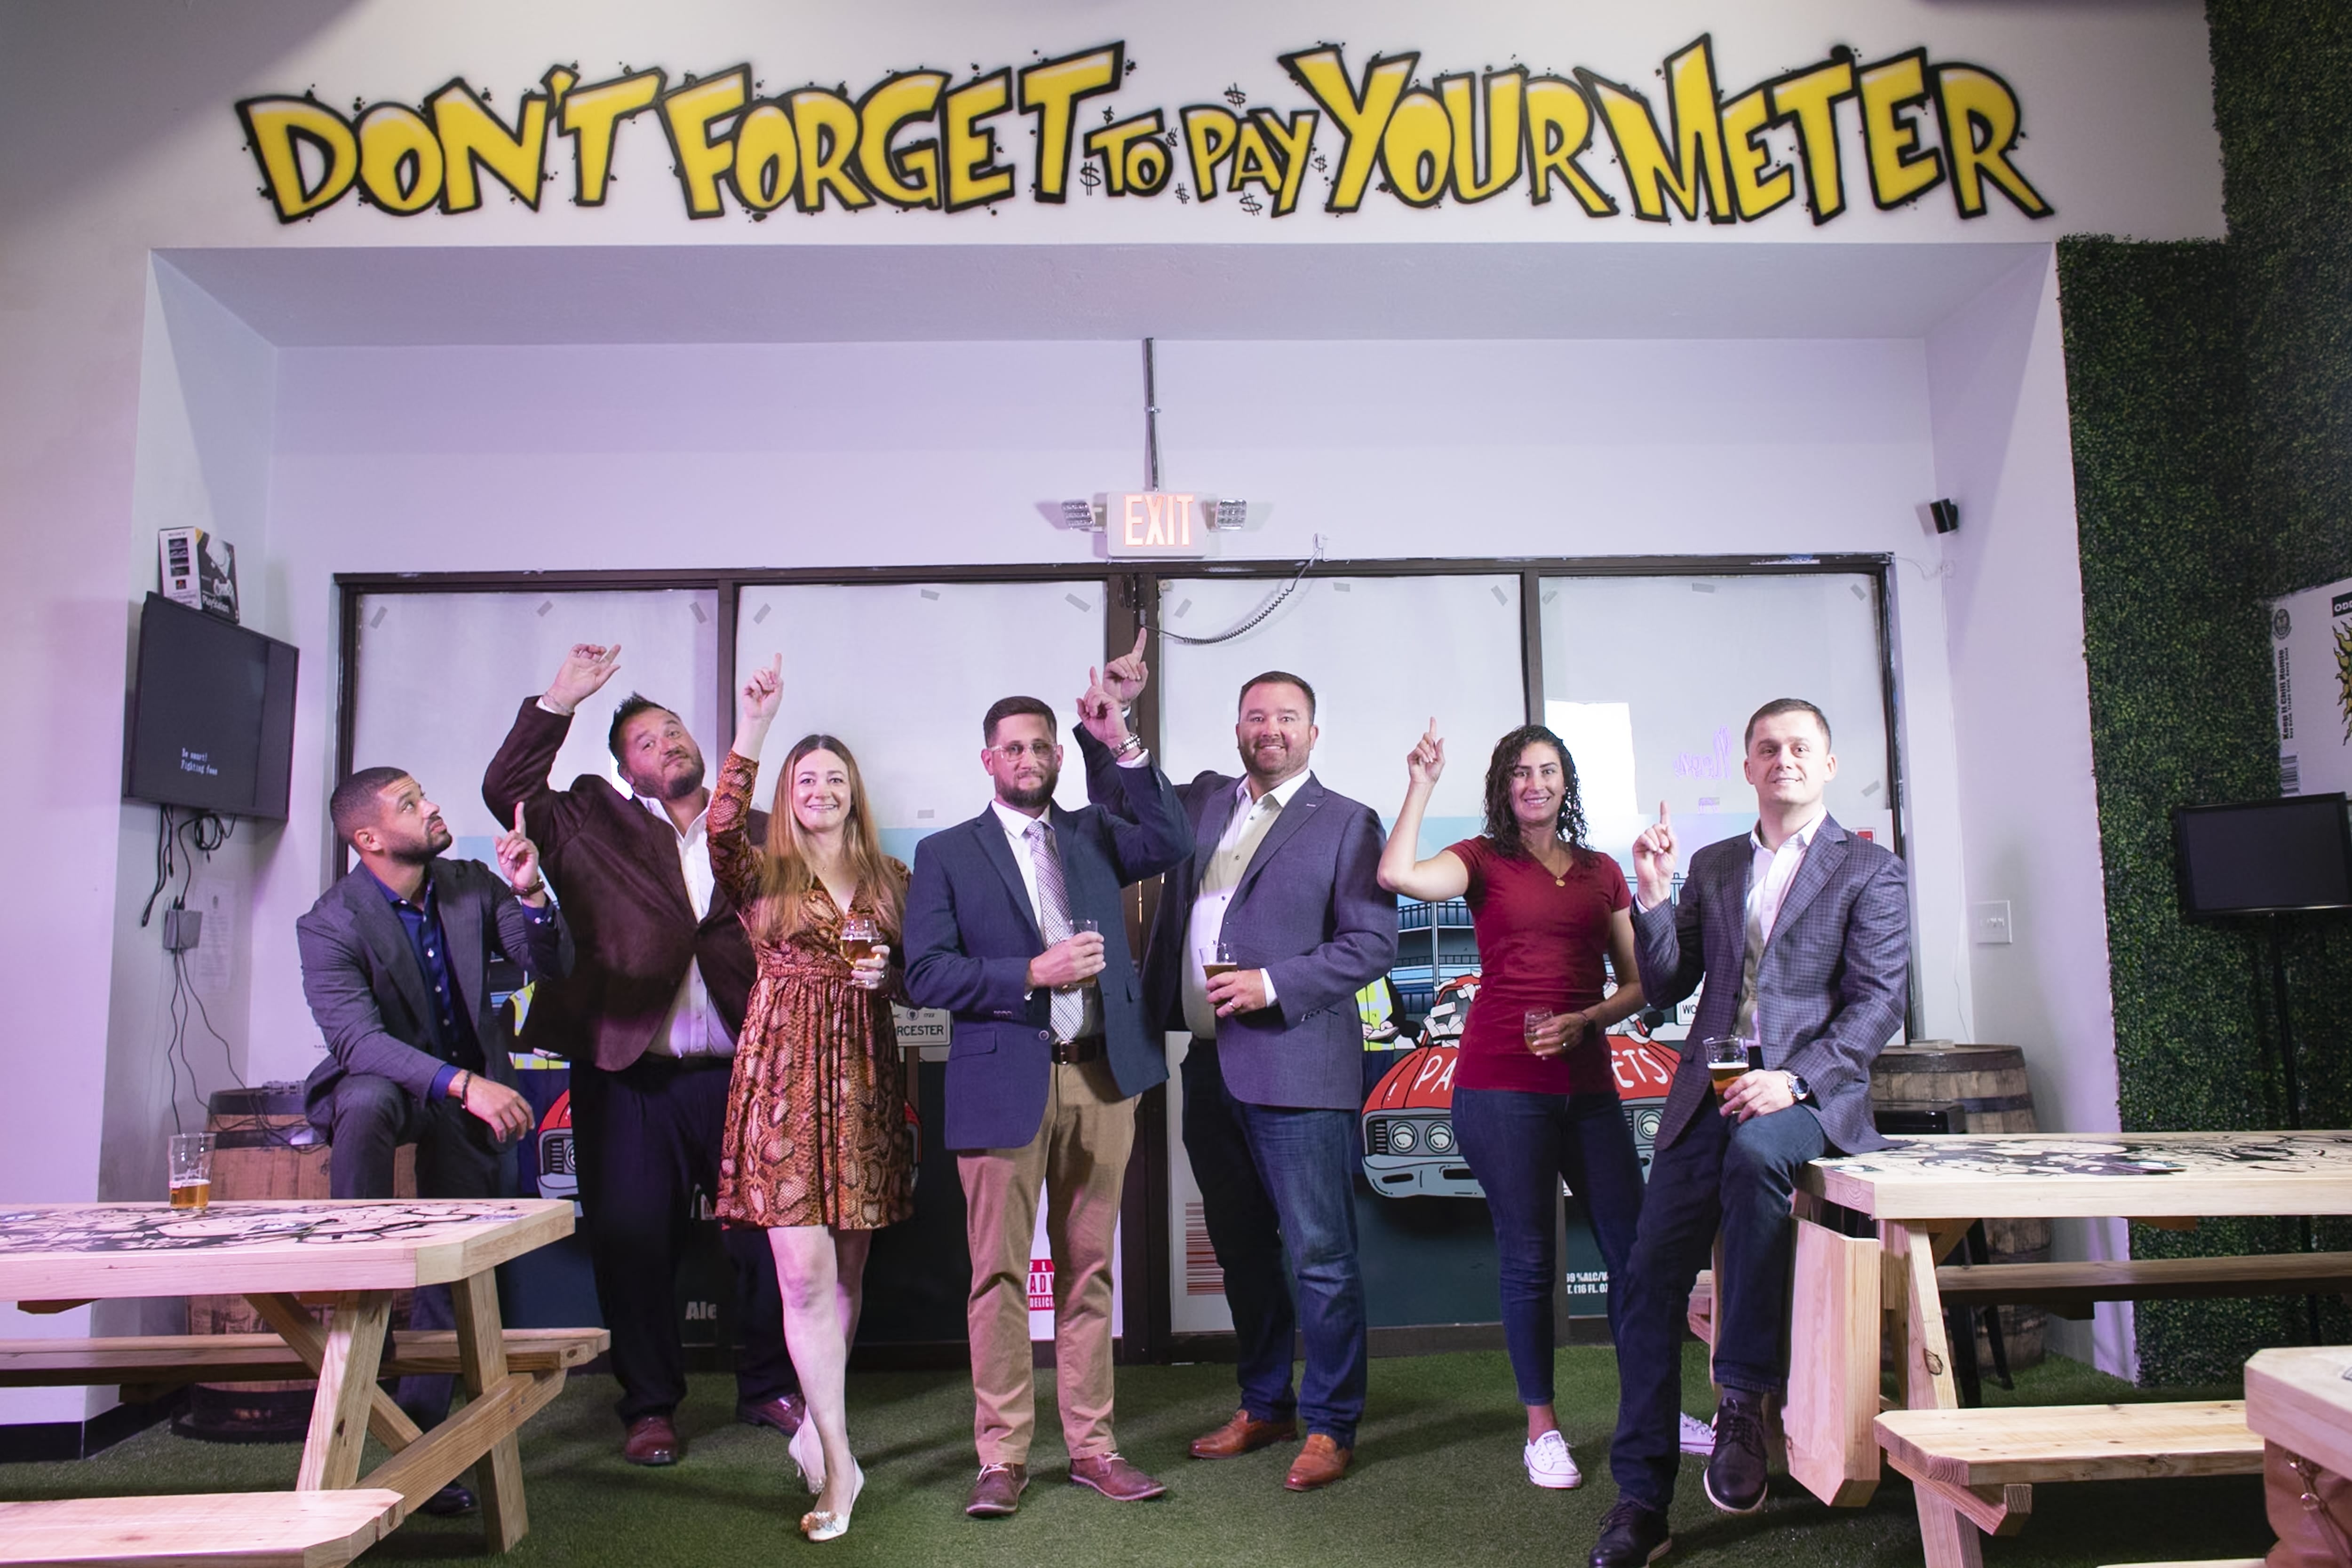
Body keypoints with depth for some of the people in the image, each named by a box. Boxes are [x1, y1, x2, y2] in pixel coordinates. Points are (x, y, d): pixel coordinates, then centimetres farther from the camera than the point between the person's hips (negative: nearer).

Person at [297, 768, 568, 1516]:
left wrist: (531, 894, -26)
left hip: (472, 1099, 4)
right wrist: (461, 1083, -41)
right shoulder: (330, 926, -17)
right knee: (367, 1102, -39)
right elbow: (358, 1039, -28)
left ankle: (419, 1435, 16)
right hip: (387, 1082, -3)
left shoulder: (473, 885, -3)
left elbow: (552, 964, -6)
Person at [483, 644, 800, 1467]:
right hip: (629, 1081, 0)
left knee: (767, 1236, 4)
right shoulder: (597, 824, 10)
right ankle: (649, 1406, 23)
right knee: (632, 1244, 5)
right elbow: (508, 790, -2)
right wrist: (558, 701, -6)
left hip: (739, 1076, 1)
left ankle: (769, 1387, 25)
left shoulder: (760, 836, 12)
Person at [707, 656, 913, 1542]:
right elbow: (722, 832, -20)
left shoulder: (890, 879, 12)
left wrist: (888, 974, -5)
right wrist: (753, 731, -28)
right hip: (784, 1076, -3)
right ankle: (838, 1467, 0)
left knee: (846, 1272, 10)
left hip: (866, 1077, 3)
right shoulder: (764, 873, 2)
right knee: (806, 1272, -7)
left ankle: (819, 1424, 31)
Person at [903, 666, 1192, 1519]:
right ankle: (1002, 1456, 13)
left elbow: (1170, 841, -5)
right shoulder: (947, 855, 5)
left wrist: (1125, 749, -11)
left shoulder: (1093, 834, 14)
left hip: (1100, 1076, 3)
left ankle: (1091, 1445, 20)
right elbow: (925, 974, -5)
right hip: (1003, 1081, -3)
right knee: (1001, 1275, 1)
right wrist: (1031, 974, -14)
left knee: (1089, 1270, 10)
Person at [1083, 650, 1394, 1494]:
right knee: (1241, 1250, 17)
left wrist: (1275, 984, -17)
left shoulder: (1346, 822, -2)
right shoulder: (1204, 800, 14)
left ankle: (1329, 1426, 15)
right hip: (1210, 1066, 6)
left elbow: (1374, 941, -8)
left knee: (1320, 1255, 0)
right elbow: (1120, 805, 26)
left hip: (1297, 1067, -6)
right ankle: (1264, 1406, 32)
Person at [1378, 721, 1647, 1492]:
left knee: (1632, 1242, 4)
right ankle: (1542, 1428, 16)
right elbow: (1398, 875, -19)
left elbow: (1635, 984, 12)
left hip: (1586, 1081, 4)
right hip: (1501, 1082, -4)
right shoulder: (1483, 860, 2)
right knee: (1527, 1254, 2)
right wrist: (1422, 784, -15)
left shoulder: (1603, 872, 13)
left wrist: (1582, 1022, -5)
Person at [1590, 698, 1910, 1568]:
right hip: (1707, 1094, 4)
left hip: (1807, 1095, -4)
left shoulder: (1871, 872, 5)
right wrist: (1655, 898, -2)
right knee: (1652, 1279, -8)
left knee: (1754, 1149, -38)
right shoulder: (1711, 867, 18)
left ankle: (1745, 1398, -24)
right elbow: (1666, 987, 14)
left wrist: (1795, 1080, -19)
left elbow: (1878, 1004, -4)